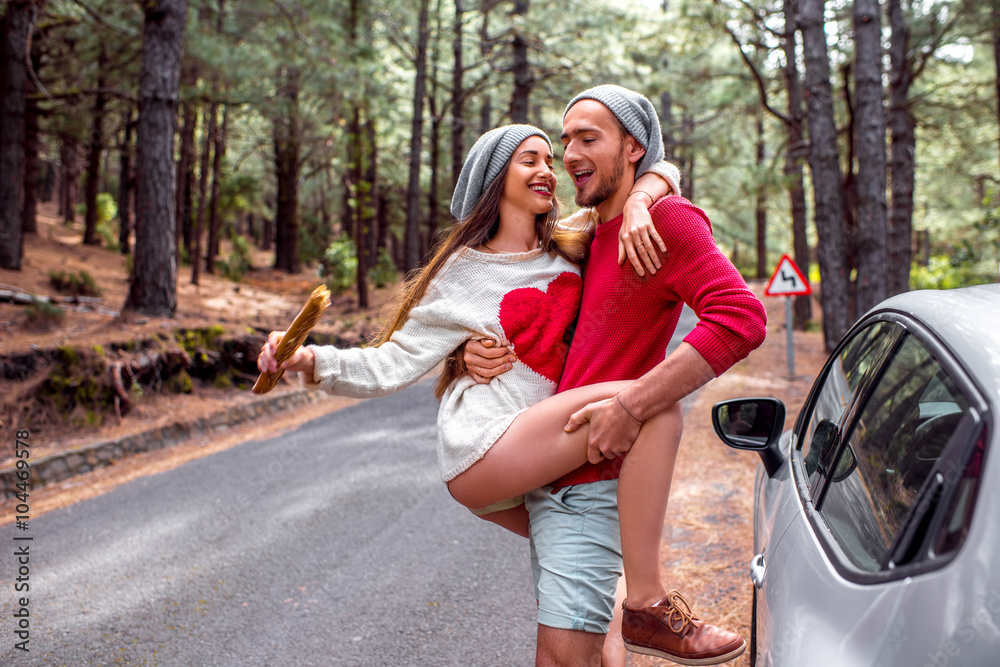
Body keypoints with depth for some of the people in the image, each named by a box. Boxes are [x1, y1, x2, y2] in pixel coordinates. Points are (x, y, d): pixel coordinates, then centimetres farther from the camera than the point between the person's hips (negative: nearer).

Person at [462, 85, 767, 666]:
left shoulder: (666, 218, -10)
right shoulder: (586, 235, 17)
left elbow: (742, 318, -25)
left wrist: (630, 407, -29)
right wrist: (478, 352, 1)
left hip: (591, 480, -9)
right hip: (548, 473, 9)